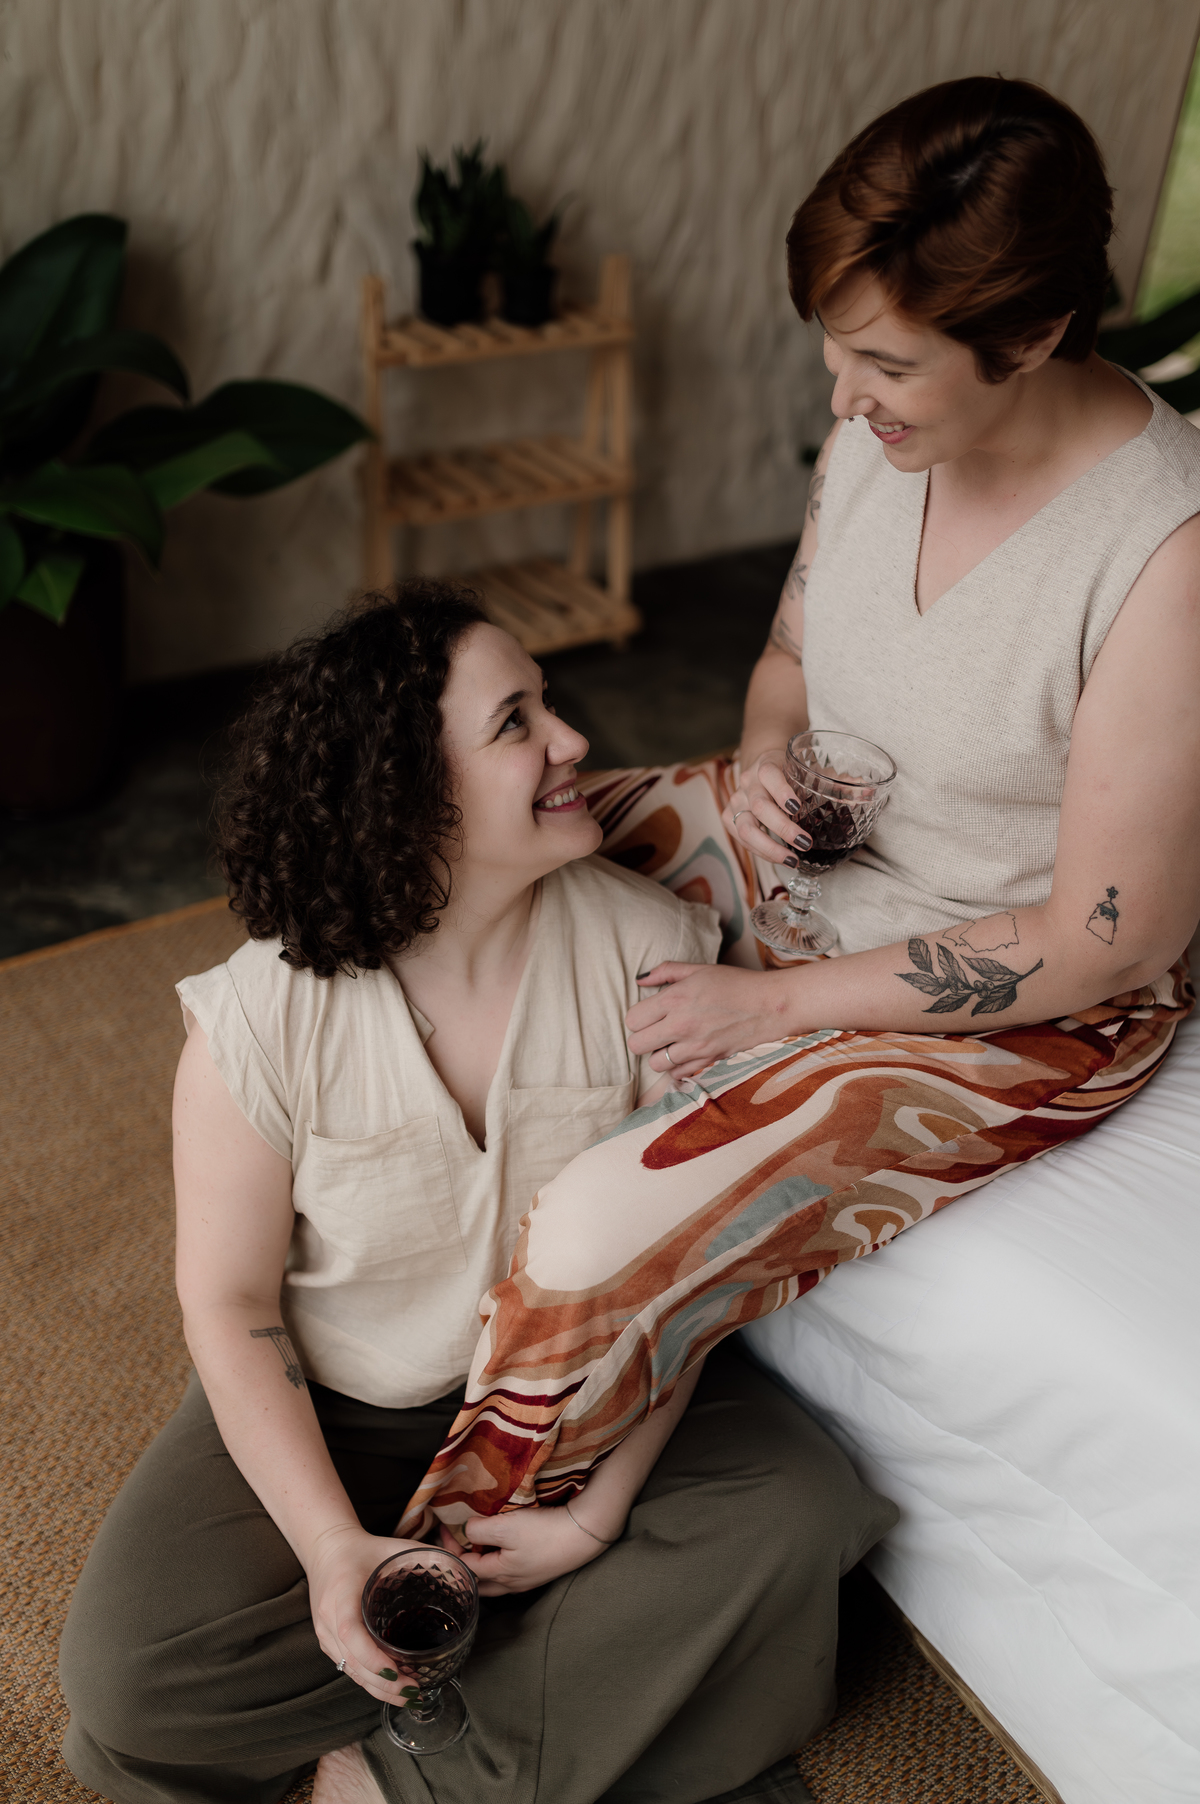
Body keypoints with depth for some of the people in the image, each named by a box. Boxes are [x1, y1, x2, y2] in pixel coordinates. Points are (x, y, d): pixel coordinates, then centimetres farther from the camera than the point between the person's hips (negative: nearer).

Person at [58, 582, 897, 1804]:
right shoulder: (261, 1018, -19)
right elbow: (231, 1303, -11)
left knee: (792, 1525, -23)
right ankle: (587, 1669, -4)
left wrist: (594, 1510, -19)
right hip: (338, 1409, 0)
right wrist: (335, 1548, -20)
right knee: (125, 1676, -17)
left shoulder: (652, 949, -16)